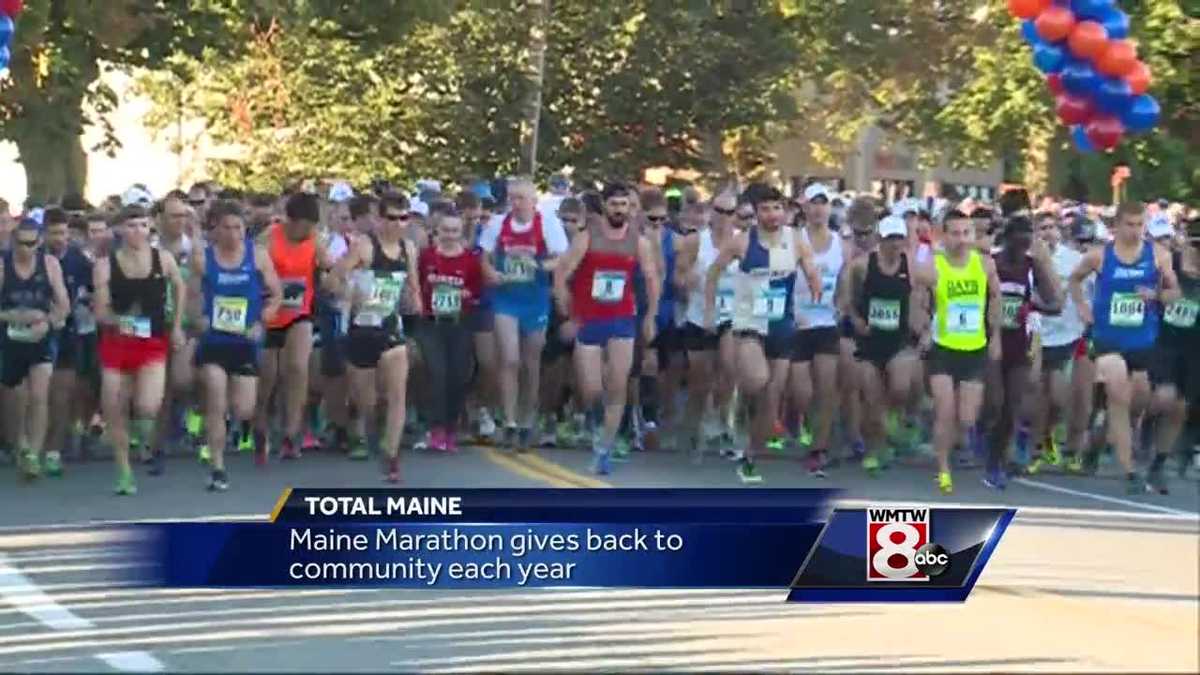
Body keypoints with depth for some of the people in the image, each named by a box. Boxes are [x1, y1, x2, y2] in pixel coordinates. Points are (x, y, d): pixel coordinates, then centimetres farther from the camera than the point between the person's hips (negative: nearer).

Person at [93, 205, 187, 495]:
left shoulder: (163, 259, -2)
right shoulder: (105, 265, -5)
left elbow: (180, 288, 16)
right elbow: (100, 310, -4)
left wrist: (176, 326, 14)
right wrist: (116, 320, -24)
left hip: (154, 343, -1)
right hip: (116, 343, 1)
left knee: (147, 406, -21)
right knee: (114, 413, 2)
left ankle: (143, 419, 18)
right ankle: (125, 475, 16)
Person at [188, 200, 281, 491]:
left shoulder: (258, 255, -1)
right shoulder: (202, 258, -1)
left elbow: (276, 295, 4)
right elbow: (193, 296, 6)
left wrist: (261, 323, -9)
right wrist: (198, 318, -12)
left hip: (246, 342, 1)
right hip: (213, 340, -1)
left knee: (243, 410, 2)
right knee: (216, 406, -7)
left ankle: (241, 419, 41)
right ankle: (218, 469, 2)